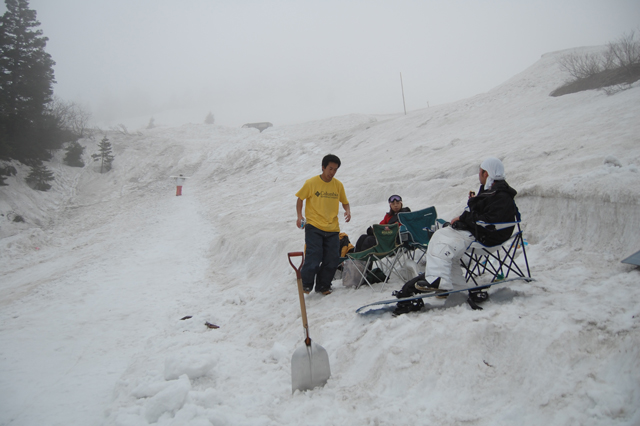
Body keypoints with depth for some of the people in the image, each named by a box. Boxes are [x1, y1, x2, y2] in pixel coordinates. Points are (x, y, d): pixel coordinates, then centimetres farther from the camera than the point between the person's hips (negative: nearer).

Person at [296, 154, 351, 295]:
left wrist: (347, 211, -6)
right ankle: (306, 284, 8)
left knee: (332, 260, 3)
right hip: (314, 227, -4)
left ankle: (323, 286, 19)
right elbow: (300, 199, 5)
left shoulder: (338, 185, 6)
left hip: (332, 228, 4)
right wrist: (299, 216, -8)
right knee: (313, 257, -11)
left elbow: (344, 202, 16)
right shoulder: (311, 183, -3)